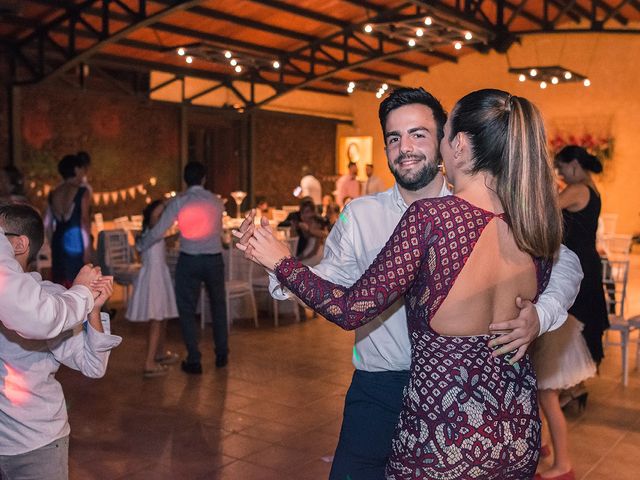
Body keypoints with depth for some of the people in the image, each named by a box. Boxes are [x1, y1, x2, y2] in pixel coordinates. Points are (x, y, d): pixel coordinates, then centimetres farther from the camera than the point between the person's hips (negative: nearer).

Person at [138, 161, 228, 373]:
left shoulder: (178, 202, -6)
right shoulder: (217, 202, 2)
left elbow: (158, 231, -8)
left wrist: (140, 246, 7)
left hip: (189, 261, -2)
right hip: (214, 260, 3)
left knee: (187, 310, 9)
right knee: (218, 306, 20)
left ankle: (194, 361, 11)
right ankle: (222, 355, 28)